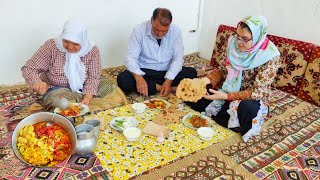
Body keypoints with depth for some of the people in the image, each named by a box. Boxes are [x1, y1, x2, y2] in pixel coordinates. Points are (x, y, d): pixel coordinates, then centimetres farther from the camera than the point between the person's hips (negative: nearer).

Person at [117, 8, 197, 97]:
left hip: (167, 72, 1)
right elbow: (131, 58, -17)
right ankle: (160, 88, -20)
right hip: (145, 72, 0)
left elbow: (178, 58, -11)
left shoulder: (175, 31, -10)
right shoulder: (139, 30, -15)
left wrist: (169, 80, -26)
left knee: (192, 73, -21)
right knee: (122, 80, -29)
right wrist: (138, 77, -37)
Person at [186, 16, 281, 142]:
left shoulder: (270, 56, -23)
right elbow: (224, 69, 0)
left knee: (248, 108, -40)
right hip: (228, 88, 5)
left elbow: (257, 92, -24)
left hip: (251, 98, -5)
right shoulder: (234, 43, -10)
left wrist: (225, 96, -33)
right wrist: (207, 79, -20)